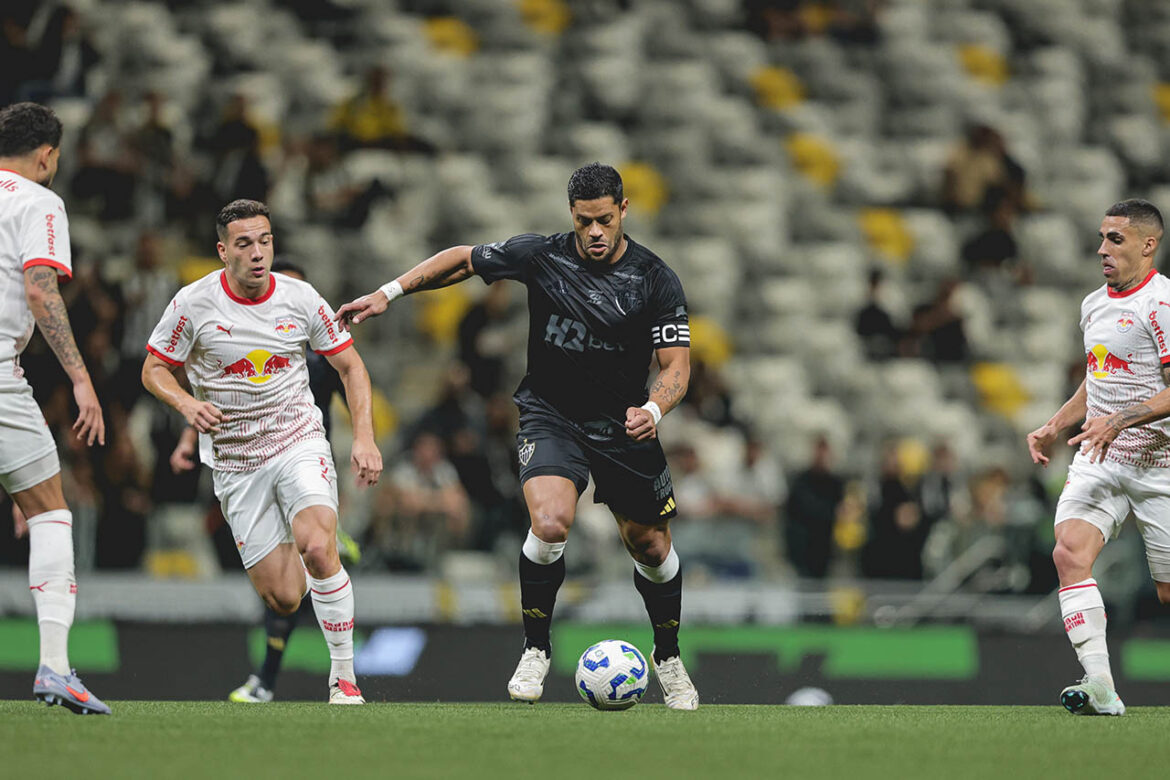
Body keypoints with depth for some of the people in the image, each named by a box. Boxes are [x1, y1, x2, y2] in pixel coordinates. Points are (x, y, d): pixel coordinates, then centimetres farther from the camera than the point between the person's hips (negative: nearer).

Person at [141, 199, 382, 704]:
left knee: (317, 549, -28)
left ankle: (343, 675, -14)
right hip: (235, 463, 0)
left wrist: (364, 438, -4)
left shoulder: (300, 299, -4)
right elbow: (154, 369, 2)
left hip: (299, 441, 0)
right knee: (283, 599, -7)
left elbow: (350, 366, 7)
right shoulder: (194, 303, -8)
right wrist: (186, 403, -19)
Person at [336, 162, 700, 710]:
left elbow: (677, 365, -9)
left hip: (623, 427, 1)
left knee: (650, 546, 9)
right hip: (549, 416, -1)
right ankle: (536, 650, -7)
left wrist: (653, 409, -30)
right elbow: (463, 260, 5)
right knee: (550, 525, -26)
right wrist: (388, 293, 1)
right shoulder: (541, 256, -9)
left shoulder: (655, 280, -11)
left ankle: (668, 658, 34)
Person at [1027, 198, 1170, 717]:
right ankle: (1099, 686, -25)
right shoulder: (1094, 304, 14)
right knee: (1070, 552, -19)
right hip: (1098, 460, 6)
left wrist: (1119, 420, -27)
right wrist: (1054, 427, 15)